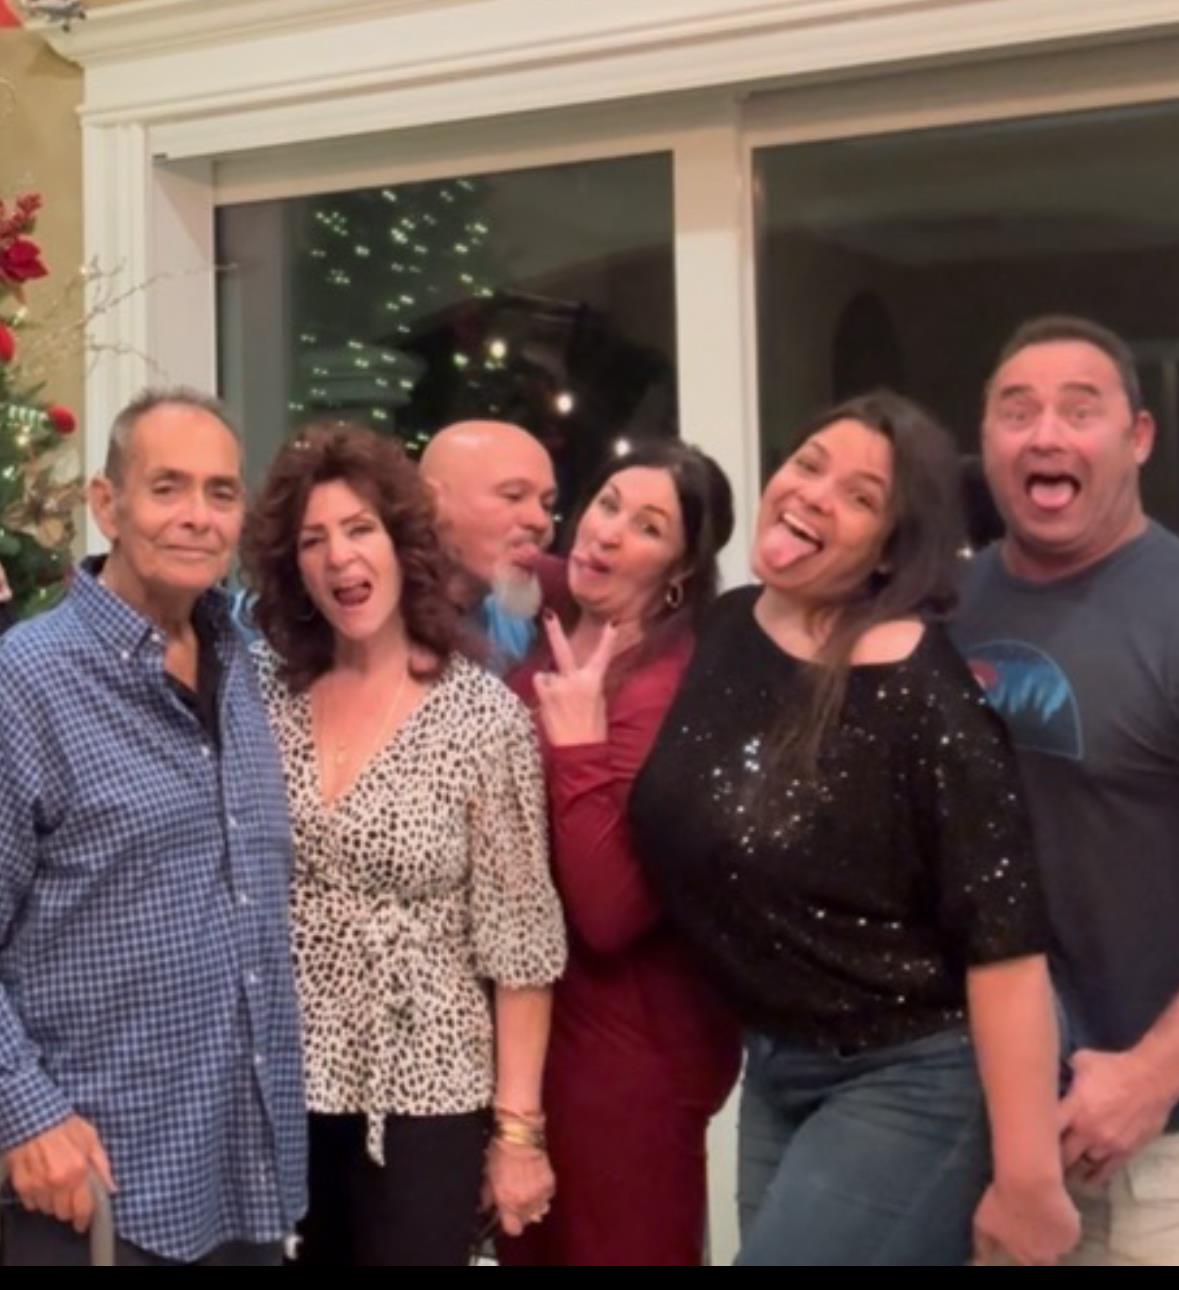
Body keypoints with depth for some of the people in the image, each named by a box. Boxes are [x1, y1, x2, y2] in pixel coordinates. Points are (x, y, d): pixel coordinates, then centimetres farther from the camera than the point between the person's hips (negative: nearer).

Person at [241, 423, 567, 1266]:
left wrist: (518, 1127, -9)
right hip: (279, 1089, 3)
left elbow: (517, 939, -9)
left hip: (422, 1097, -3)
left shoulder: (485, 716, -9)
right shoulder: (268, 698, 1)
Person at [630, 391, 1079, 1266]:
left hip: (917, 1080, -7)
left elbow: (1004, 937, -24)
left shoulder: (922, 691, -22)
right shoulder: (725, 631, -1)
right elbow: (667, 832, 13)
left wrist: (1026, 1176, -24)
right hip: (776, 1066, 8)